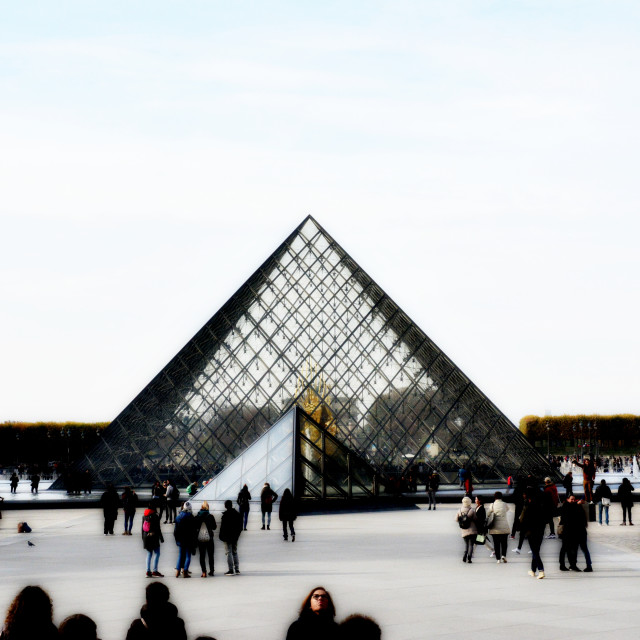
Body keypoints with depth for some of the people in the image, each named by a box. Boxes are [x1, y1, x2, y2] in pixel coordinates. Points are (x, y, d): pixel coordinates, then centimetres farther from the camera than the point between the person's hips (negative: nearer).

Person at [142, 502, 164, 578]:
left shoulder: (144, 516, 6)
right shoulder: (155, 516, -13)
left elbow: (142, 527, 13)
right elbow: (158, 528, -12)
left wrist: (143, 538, 22)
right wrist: (161, 538, -4)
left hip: (146, 536, 6)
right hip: (154, 537, -6)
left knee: (149, 554, 11)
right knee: (157, 553, 0)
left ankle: (148, 571, 6)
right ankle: (155, 571, -5)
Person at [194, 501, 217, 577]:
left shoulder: (197, 517, -3)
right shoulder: (210, 516, -7)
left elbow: (195, 527, 3)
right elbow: (214, 527, -1)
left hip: (200, 538, 1)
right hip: (209, 538, -1)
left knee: (202, 556, 4)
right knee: (210, 555, 12)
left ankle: (204, 572, -4)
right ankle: (211, 571, 14)